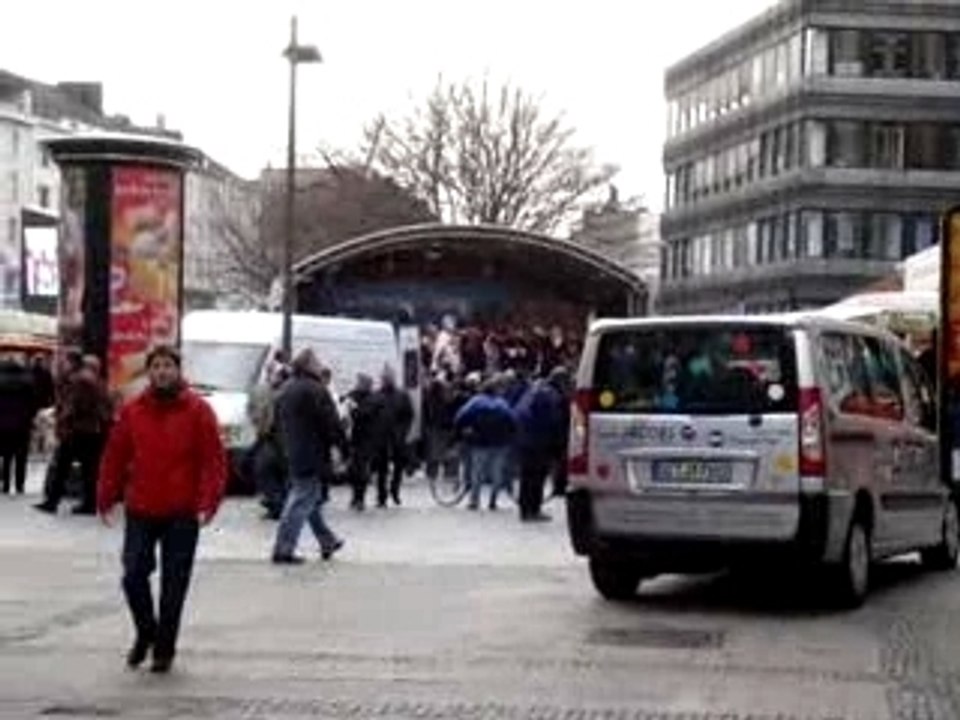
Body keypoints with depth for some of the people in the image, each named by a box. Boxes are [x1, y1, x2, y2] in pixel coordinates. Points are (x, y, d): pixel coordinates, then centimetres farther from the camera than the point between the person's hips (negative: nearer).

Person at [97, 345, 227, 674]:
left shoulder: (197, 410, -4)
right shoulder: (132, 411, 4)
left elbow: (214, 459, -7)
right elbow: (115, 456, 8)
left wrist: (208, 502, -16)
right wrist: (106, 498, 3)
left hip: (182, 513, -2)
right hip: (140, 510, 2)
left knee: (174, 584, 4)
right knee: (133, 575, 0)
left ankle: (164, 647, 17)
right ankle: (145, 632, 24)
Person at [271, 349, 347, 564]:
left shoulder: (285, 390, 12)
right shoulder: (315, 390, -16)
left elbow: (280, 424, 20)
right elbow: (332, 424, -16)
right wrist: (344, 447, -7)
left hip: (293, 455, 9)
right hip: (312, 456, -9)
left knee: (311, 500, 18)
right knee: (301, 502, -6)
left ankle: (327, 542, 27)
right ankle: (284, 550, -8)